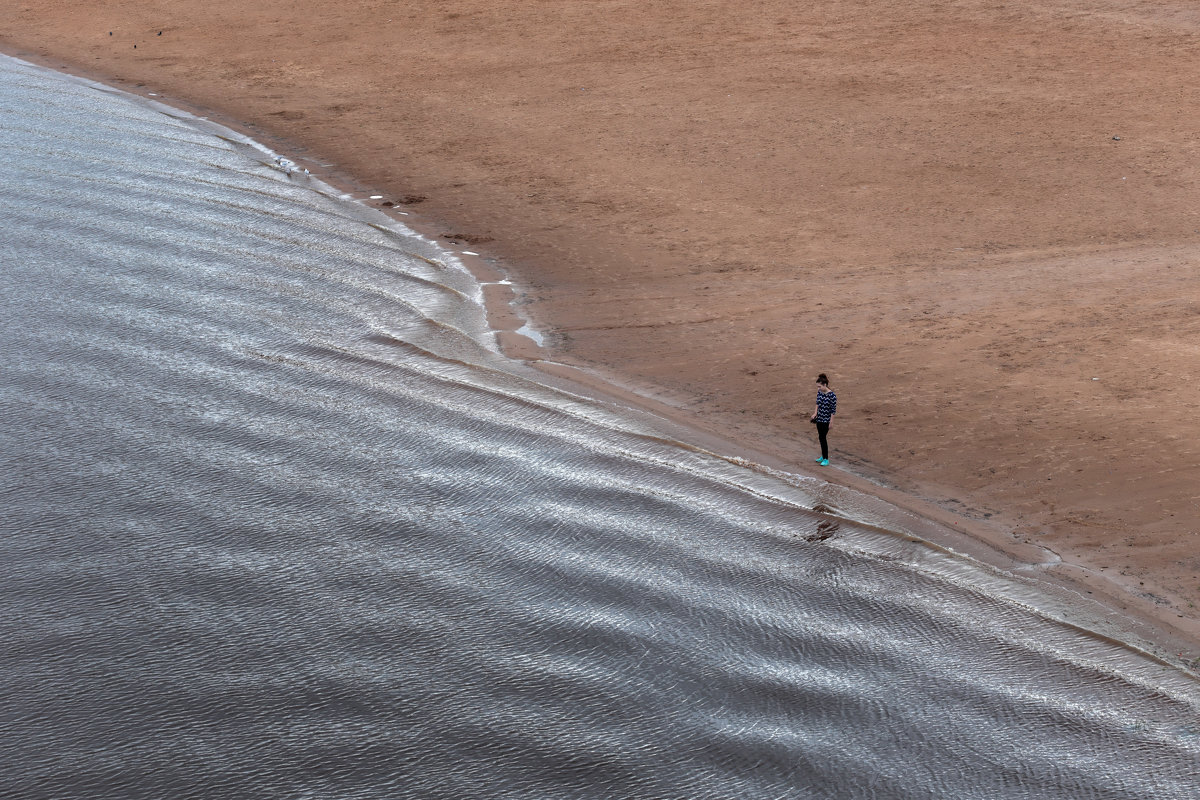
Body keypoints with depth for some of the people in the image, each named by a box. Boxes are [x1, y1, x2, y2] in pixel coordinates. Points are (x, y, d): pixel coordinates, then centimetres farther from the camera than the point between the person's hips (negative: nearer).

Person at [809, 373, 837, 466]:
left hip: (826, 420, -7)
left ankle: (826, 459, 4)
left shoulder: (832, 396, -21)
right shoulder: (819, 392, -1)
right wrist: (815, 413, 4)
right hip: (819, 418, 7)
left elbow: (833, 410, -17)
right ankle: (823, 456, 29)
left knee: (823, 438, -5)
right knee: (821, 437, 15)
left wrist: (831, 423, -15)